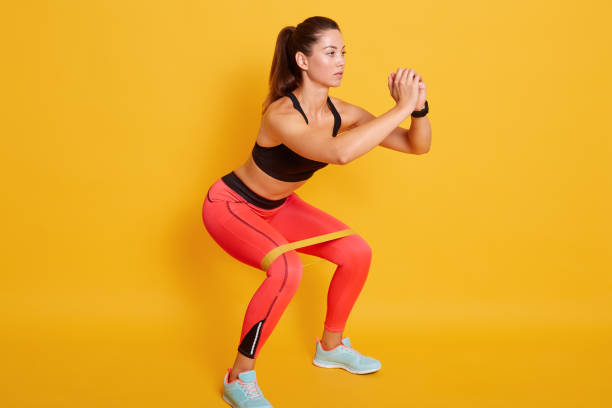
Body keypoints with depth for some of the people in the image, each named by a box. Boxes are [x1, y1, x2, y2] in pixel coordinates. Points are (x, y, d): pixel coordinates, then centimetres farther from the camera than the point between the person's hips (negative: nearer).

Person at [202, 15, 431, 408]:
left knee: (357, 252, 0)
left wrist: (419, 107, -30)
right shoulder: (281, 115, -34)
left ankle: (331, 346, 22)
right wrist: (401, 108, -48)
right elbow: (339, 153, -53)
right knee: (286, 269, -32)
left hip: (277, 207, 8)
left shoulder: (341, 113, -12)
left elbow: (417, 146, -10)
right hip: (230, 206, -8)